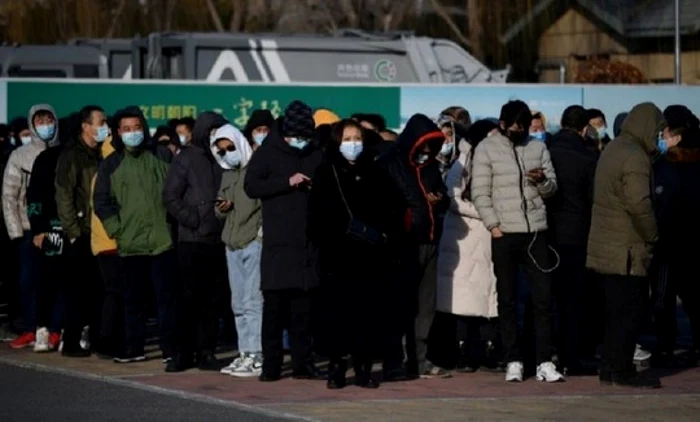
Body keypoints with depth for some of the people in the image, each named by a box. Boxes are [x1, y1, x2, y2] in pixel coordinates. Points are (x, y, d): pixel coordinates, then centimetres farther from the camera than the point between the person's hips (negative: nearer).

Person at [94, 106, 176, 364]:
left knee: (166, 295, -1)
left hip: (162, 240, -1)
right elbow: (102, 201, 8)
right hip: (130, 243, 2)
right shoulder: (111, 164, 8)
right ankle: (134, 347, 15)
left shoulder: (159, 159, 6)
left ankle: (170, 348, 3)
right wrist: (115, 228, -2)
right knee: (133, 297, 8)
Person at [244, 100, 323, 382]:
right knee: (274, 304, -3)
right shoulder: (269, 153, 3)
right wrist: (287, 182, -14)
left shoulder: (316, 155, 13)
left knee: (303, 306, 4)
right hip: (277, 242, -3)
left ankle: (303, 363, 9)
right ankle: (271, 364, 0)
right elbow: (250, 186, -6)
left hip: (307, 242, 3)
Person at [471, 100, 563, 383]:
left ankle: (544, 362, 1)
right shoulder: (487, 149, 1)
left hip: (535, 232, 3)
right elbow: (480, 193, -3)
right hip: (504, 234, -2)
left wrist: (543, 180, -12)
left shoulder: (538, 148, 11)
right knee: (507, 299, 4)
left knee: (543, 296, -1)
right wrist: (493, 226, -11)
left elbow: (552, 190, 10)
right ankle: (513, 362, 9)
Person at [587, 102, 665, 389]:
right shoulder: (635, 158, -17)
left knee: (616, 310, 14)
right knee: (629, 311, -3)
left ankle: (610, 368, 17)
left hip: (607, 247, 10)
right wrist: (652, 235, -11)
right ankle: (622, 371, 0)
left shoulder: (612, 150, 15)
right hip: (627, 250, -10)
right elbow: (639, 204, -25)